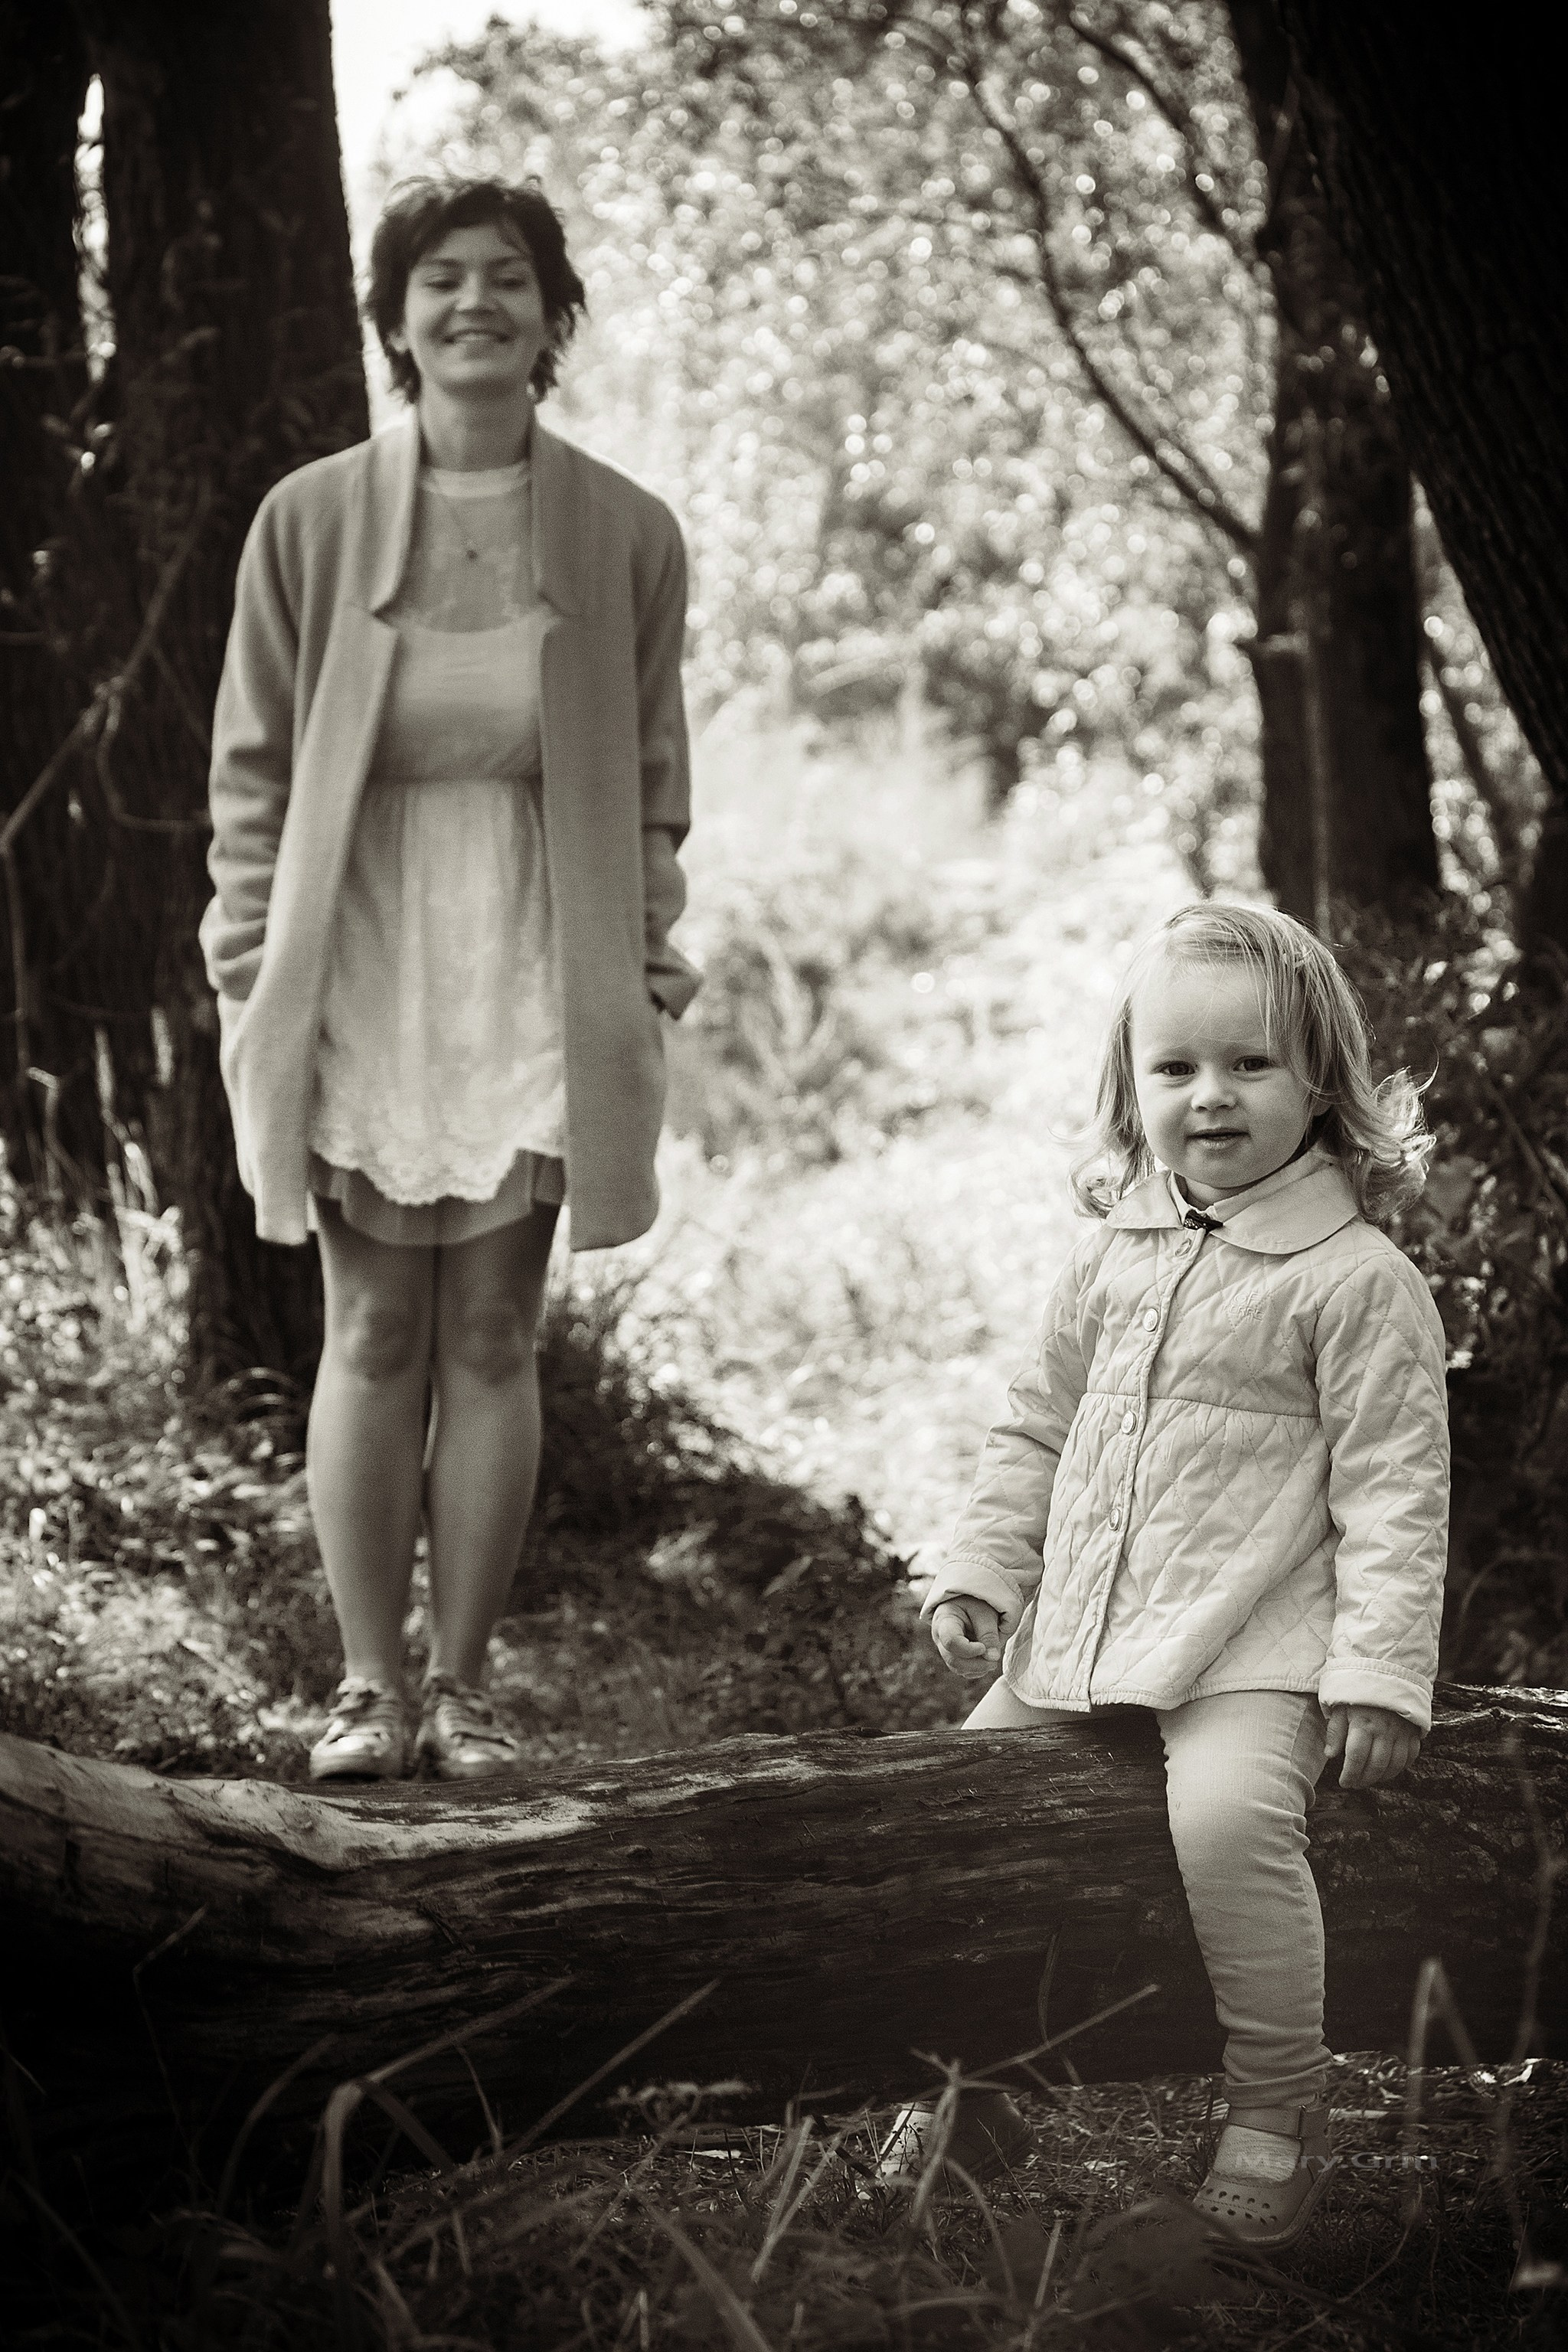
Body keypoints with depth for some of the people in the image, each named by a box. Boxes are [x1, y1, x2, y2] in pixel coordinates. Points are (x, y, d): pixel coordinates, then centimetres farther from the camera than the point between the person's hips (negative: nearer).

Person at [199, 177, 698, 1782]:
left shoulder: (628, 536, 3)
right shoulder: (309, 520, 1)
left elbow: (654, 783, 7)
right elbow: (252, 768, 4)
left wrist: (649, 982, 2)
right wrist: (251, 981, -1)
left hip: (539, 973, 0)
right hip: (359, 964, 0)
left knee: (492, 1339, 3)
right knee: (371, 1337, 3)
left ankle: (461, 1684, 13)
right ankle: (364, 1683, 12)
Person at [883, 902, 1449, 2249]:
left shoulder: (1358, 1280, -6)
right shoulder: (1112, 1263, 11)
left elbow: (1395, 1491, -8)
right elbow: (1038, 1432, 20)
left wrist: (1379, 1671, -15)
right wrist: (982, 1575, 9)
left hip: (1251, 1654, -6)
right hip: (1078, 1645, 6)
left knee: (1225, 1813, -29)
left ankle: (1280, 2112, -13)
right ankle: (967, 2075, 17)